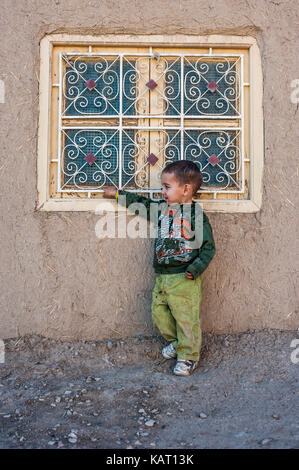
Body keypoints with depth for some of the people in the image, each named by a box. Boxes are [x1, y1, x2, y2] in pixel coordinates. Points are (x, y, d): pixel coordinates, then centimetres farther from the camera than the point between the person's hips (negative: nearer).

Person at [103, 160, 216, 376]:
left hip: (184, 279, -7)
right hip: (162, 277, 7)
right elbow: (143, 203, 25)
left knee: (187, 318, 0)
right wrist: (119, 194, 28)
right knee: (159, 314, 13)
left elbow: (208, 247, -8)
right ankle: (176, 342, 38)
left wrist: (196, 269, -18)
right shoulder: (162, 207, 8)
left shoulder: (197, 215, -10)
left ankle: (189, 356, 20)